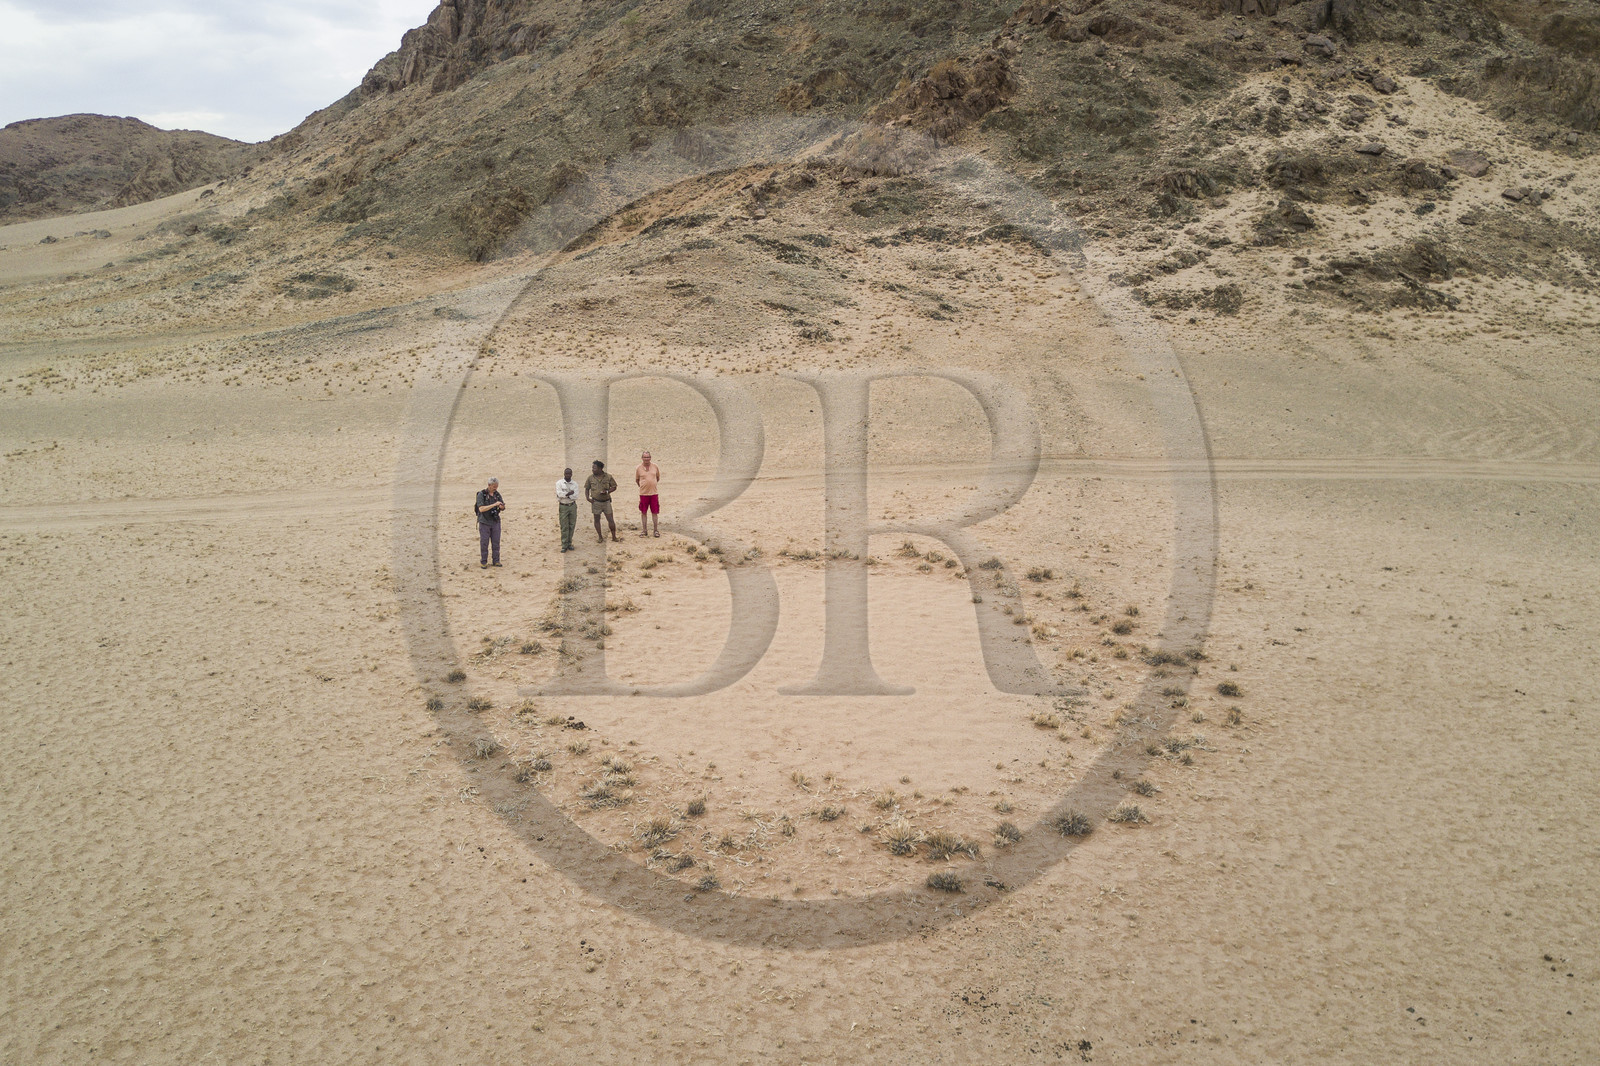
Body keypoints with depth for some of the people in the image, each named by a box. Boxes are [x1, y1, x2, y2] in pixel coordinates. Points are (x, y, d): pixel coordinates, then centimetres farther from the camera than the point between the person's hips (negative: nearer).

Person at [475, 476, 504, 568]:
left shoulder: (497, 494, 4)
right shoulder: (481, 494, -11)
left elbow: (502, 508, 8)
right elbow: (481, 509, -21)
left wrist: (502, 506, -17)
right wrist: (494, 505, -27)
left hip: (495, 521, 4)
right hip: (484, 522, -4)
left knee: (496, 542, 3)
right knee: (484, 543, -1)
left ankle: (496, 561, 11)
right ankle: (483, 562, 6)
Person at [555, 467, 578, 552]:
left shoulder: (575, 484, 4)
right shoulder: (559, 483, -2)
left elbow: (575, 496, -8)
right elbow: (559, 494, -16)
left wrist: (565, 495, -14)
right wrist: (569, 493, -13)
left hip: (572, 506, 3)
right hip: (563, 507, -3)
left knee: (572, 526, 6)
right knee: (564, 527, -4)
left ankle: (569, 543, 15)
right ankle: (564, 545, -1)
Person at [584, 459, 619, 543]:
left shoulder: (608, 477, -2)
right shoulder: (591, 477, 1)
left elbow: (614, 487, 4)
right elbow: (587, 488, 10)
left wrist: (607, 491, -14)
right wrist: (587, 498, -4)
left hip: (606, 501, -1)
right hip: (596, 502, 1)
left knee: (610, 519, -1)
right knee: (597, 519, 6)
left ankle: (614, 537, 11)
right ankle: (600, 537, 18)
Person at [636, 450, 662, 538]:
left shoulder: (655, 467, 2)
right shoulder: (639, 468, -1)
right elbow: (637, 480, 13)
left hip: (654, 493, 0)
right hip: (643, 494, 0)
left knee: (655, 512, 3)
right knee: (643, 512, 6)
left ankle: (656, 530, 12)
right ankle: (644, 530, 16)